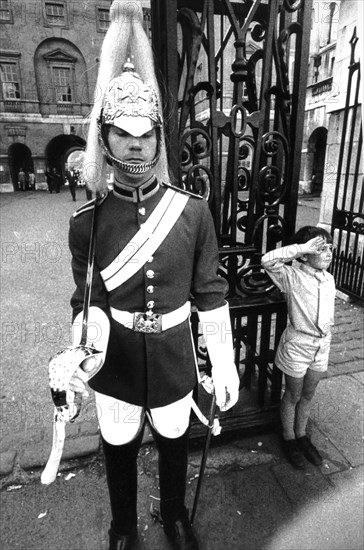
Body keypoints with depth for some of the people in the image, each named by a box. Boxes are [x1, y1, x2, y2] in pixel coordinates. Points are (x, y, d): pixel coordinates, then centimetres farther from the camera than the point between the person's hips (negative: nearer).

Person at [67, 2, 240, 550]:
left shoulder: (193, 211, -12)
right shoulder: (87, 221, -12)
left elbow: (210, 294, -6)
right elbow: (90, 300, -5)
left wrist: (225, 364, -4)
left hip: (174, 362, 1)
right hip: (117, 366, 0)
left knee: (174, 444, 24)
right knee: (119, 450, 23)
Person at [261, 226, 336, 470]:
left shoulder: (329, 279, 0)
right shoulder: (292, 276, -19)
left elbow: (330, 310, 13)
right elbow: (268, 260, -37)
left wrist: (327, 332, 13)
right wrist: (302, 247, -34)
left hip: (322, 345, 6)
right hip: (298, 344, -6)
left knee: (308, 394, 22)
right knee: (293, 395, 14)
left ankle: (302, 435, 42)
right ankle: (289, 439, 36)